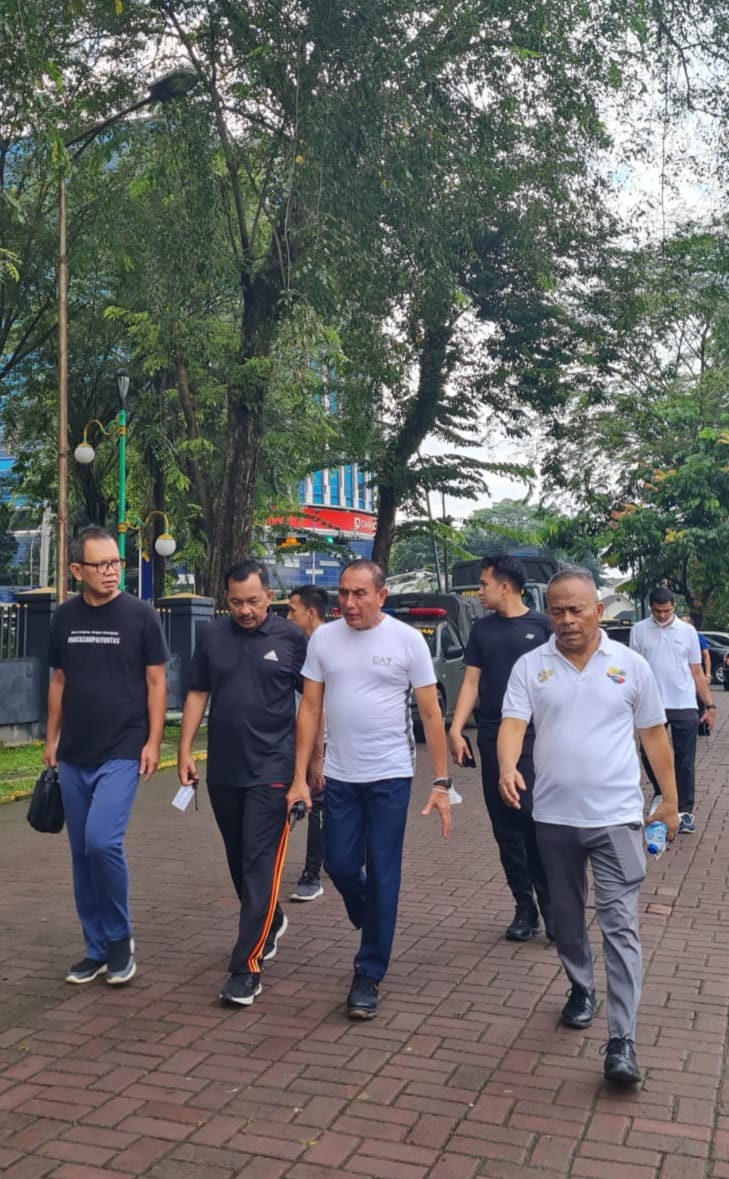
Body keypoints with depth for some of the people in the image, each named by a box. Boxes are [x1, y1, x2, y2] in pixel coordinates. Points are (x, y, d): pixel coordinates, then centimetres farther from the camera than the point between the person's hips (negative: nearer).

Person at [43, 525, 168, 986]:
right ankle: (98, 949, 22)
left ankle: (120, 938, 4)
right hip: (74, 756, 5)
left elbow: (156, 681, -4)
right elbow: (60, 681, 15)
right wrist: (52, 738, 13)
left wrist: (154, 741, -10)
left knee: (103, 841, -18)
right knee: (82, 853, 9)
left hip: (122, 752, -5)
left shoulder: (140, 615, -6)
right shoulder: (65, 617, 6)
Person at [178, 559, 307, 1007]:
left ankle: (247, 968, -3)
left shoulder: (292, 638, -5)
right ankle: (270, 923, 40)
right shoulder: (213, 636, 4)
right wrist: (185, 749, 5)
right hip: (223, 768, 5)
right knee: (239, 859, 16)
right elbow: (198, 694, 10)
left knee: (260, 863, -6)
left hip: (272, 768, -4)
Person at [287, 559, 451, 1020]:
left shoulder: (408, 640, -7)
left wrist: (441, 781, -7)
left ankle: (369, 975, 16)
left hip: (390, 776, -3)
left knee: (382, 875, 2)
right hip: (340, 776, 3)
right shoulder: (323, 638, 1)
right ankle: (377, 927, 41)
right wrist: (300, 777, 0)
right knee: (340, 866, 9)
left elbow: (431, 714, -4)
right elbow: (310, 709, 4)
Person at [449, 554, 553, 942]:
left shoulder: (541, 625, -2)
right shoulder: (482, 629, 11)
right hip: (492, 740, 4)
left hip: (534, 737, -4)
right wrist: (456, 729, -1)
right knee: (506, 828, 7)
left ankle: (550, 904, 6)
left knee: (534, 819, -11)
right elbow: (471, 682, 10)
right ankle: (524, 907, 19)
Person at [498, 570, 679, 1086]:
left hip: (615, 816, -2)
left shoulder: (631, 665, 0)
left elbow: (654, 734, 7)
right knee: (567, 915, 17)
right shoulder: (530, 665, -1)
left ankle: (623, 1041, -4)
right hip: (554, 816, 2)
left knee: (620, 924, -6)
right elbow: (513, 722, -12)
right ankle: (581, 990, 40)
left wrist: (670, 799, 8)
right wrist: (508, 768, -32)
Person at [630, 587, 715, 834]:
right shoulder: (639, 631, 2)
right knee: (650, 757, 9)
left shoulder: (688, 631, 4)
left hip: (684, 707, 0)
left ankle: (685, 811, 11)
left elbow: (697, 672, 7)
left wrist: (709, 705, 3)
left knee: (685, 761, 3)